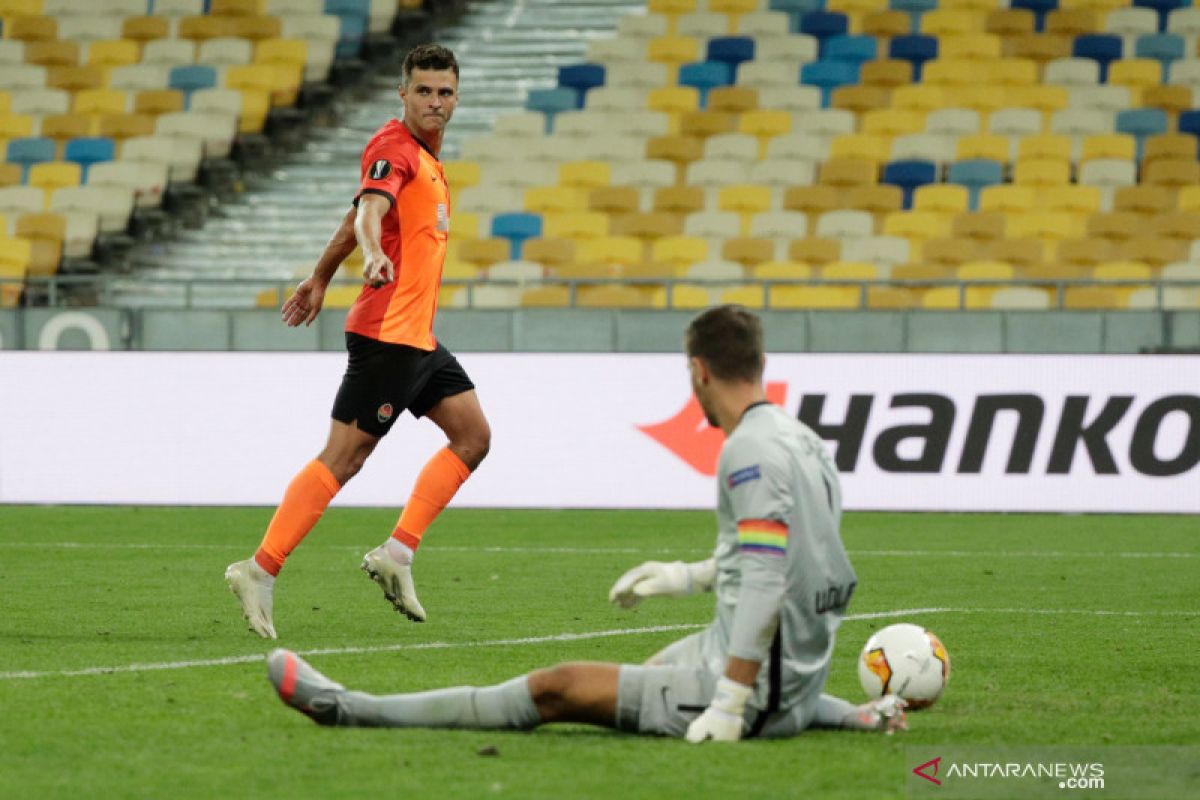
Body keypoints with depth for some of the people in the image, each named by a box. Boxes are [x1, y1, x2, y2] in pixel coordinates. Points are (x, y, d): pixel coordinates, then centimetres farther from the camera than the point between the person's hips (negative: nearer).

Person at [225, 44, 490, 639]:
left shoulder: (425, 157, 16)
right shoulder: (393, 147, -13)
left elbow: (357, 219, 27)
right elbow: (370, 209, -32)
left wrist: (320, 279, 33)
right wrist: (376, 256, -52)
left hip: (418, 339, 10)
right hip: (387, 333, -10)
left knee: (473, 435, 9)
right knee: (343, 457, -11)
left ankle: (396, 554, 9)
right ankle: (260, 573, -10)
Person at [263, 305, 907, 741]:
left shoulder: (752, 448, -18)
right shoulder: (800, 438, 11)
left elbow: (767, 579, -26)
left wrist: (730, 703, -27)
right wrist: (689, 576, 30)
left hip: (757, 685, -9)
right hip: (798, 679, 9)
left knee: (558, 688, -7)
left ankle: (347, 710, -6)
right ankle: (852, 718, 34)